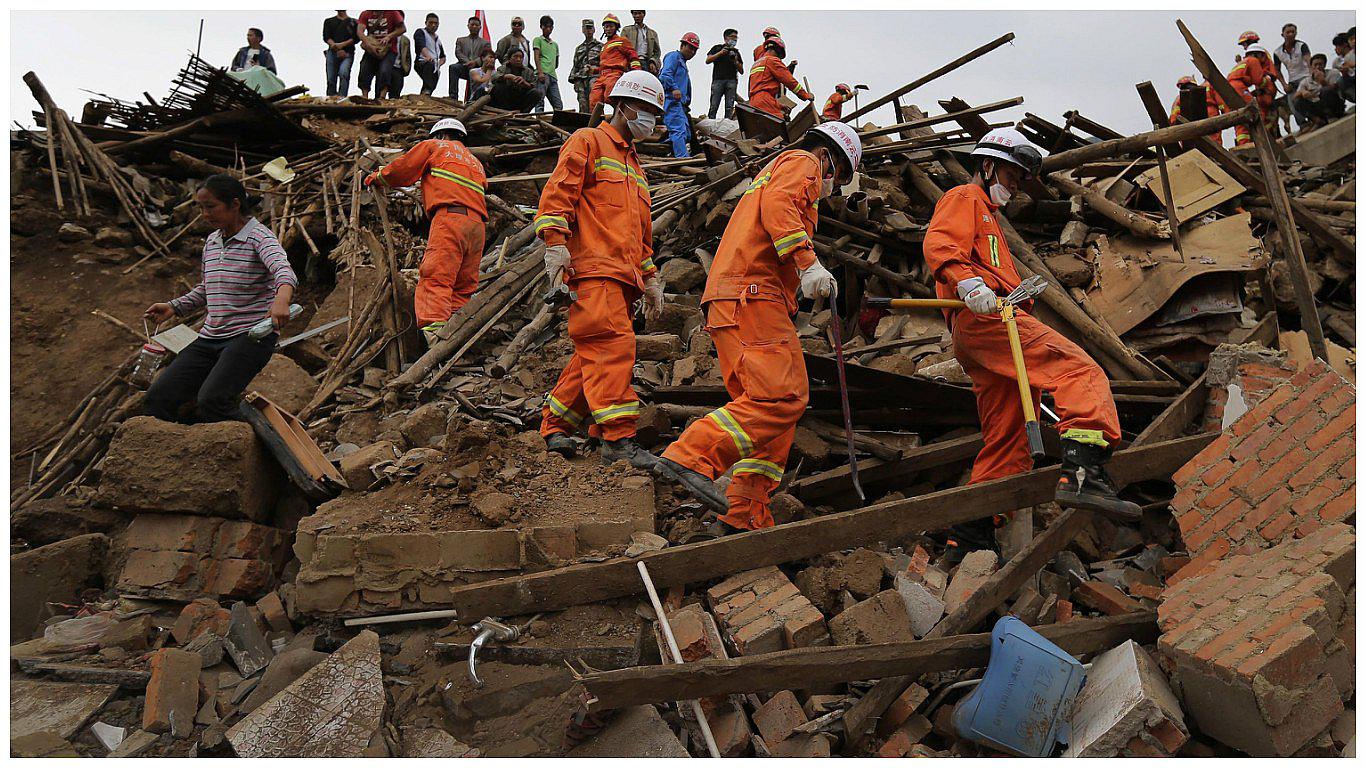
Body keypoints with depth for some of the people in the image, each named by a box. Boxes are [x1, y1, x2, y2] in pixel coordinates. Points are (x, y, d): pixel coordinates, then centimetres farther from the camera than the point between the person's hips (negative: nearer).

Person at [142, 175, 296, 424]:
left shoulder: (258, 236, -8)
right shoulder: (211, 242, 16)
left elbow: (283, 269, -29)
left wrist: (281, 299, -50)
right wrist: (174, 307, 14)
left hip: (251, 336, -8)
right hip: (210, 338, 8)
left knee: (210, 400, -28)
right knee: (155, 400, -3)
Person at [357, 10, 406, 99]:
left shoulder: (392, 13, -1)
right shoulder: (365, 14, 5)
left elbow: (402, 28, -3)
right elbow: (360, 31, -4)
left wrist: (389, 36, -14)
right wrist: (369, 45, -21)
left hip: (388, 49, -3)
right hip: (371, 49, 3)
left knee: (384, 71, -24)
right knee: (364, 71, -14)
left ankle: (382, 97, -25)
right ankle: (364, 96, -12)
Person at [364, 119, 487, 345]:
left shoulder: (435, 146, 18)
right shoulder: (476, 163, 36)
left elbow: (402, 169, 18)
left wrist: (377, 177, 37)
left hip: (450, 217, -7)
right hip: (477, 225, 7)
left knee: (435, 279, -18)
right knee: (462, 289, 4)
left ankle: (434, 330, -36)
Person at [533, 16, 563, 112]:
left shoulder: (555, 44, 28)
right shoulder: (538, 40, 10)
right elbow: (537, 57, -3)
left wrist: (551, 69, 14)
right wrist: (540, 72, -16)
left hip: (553, 75, 6)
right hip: (543, 75, -6)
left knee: (559, 105, -2)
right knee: (540, 102, -16)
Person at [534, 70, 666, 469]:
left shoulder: (634, 164, 33)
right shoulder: (588, 142, 7)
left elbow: (642, 230, 34)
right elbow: (558, 191, -6)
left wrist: (650, 277, 27)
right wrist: (555, 242, -18)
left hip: (623, 276, 9)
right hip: (594, 268, -9)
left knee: (595, 354, 7)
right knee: (614, 345, -18)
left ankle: (555, 425, 16)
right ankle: (618, 437, -20)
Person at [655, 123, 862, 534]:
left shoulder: (772, 171, 38)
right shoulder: (802, 162, 9)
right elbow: (778, 204, -14)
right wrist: (807, 262, -24)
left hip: (729, 303, 10)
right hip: (753, 295, -10)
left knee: (767, 404, 6)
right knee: (783, 396, -21)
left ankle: (746, 516, 1)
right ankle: (691, 457, -29)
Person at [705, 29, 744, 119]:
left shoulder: (736, 52, 23)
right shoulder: (717, 48, 17)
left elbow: (741, 71, 20)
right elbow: (708, 60, 4)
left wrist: (736, 61, 2)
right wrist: (720, 53, -5)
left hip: (732, 80, 3)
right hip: (718, 79, -2)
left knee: (729, 107, -8)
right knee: (714, 106, -13)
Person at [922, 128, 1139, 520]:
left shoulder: (986, 215, 42)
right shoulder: (964, 198, 11)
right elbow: (939, 244, -11)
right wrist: (967, 282, -28)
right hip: (986, 316, -10)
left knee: (1007, 446, 6)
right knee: (1082, 372, -25)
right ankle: (1082, 473, -42)